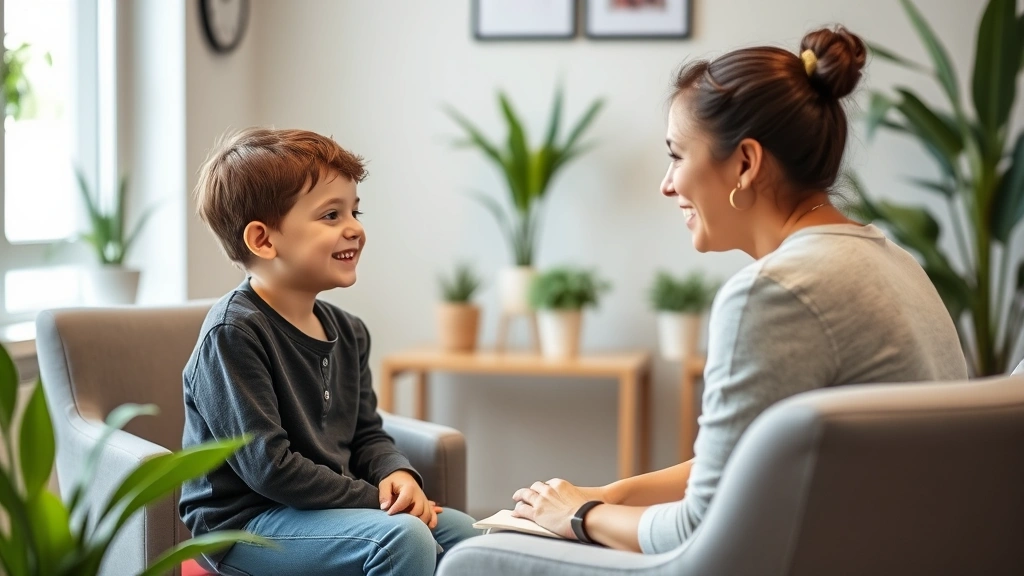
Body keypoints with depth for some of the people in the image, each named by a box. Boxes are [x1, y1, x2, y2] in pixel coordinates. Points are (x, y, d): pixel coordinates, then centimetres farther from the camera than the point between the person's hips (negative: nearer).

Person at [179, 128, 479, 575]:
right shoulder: (232, 334, -18)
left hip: (326, 511, 9)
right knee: (403, 535, -26)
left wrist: (397, 473, -6)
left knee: (457, 530, 0)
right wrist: (375, 499, -18)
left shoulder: (347, 332, 10)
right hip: (243, 525, -9)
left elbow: (367, 434, 18)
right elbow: (268, 466, -22)